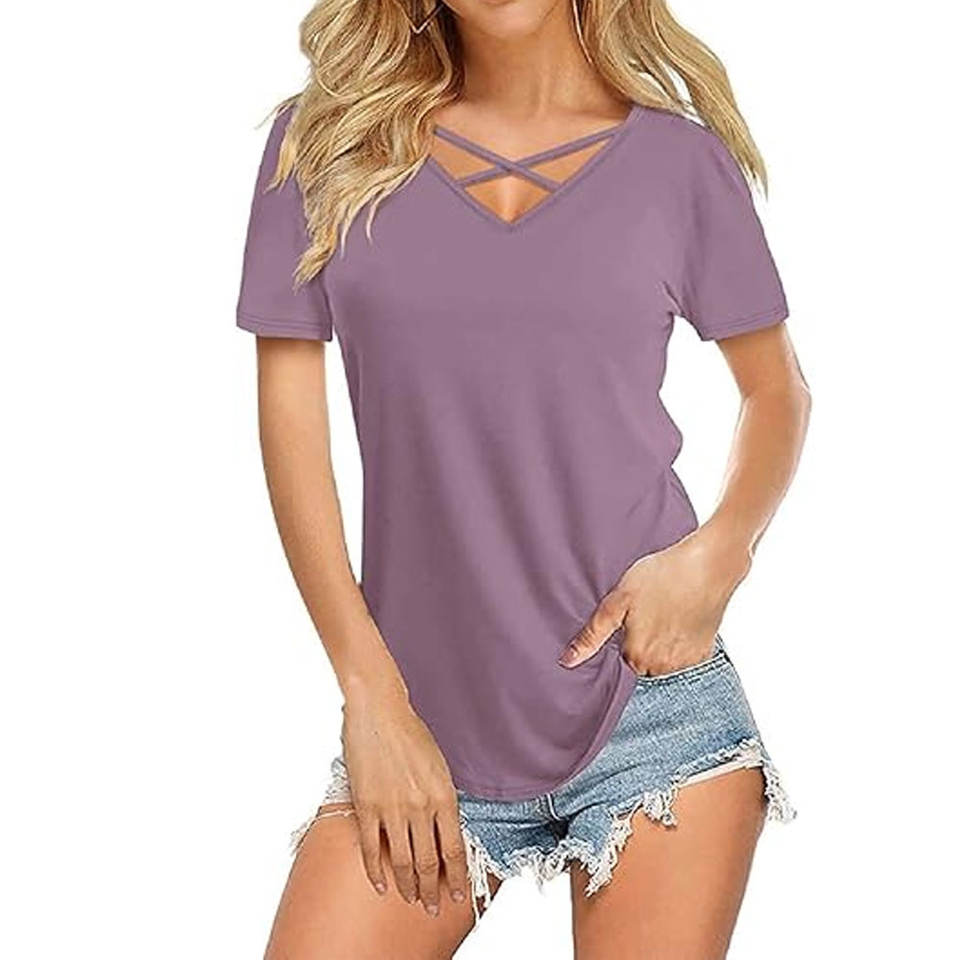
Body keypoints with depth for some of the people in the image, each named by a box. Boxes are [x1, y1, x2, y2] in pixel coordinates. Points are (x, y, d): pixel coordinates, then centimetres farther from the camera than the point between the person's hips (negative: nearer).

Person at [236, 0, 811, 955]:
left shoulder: (679, 156, 2)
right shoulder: (326, 142, 2)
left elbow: (777, 391, 13)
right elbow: (291, 412, 1)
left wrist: (717, 553, -7)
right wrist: (372, 695, -4)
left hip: (654, 692, 0)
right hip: (428, 715, 1)